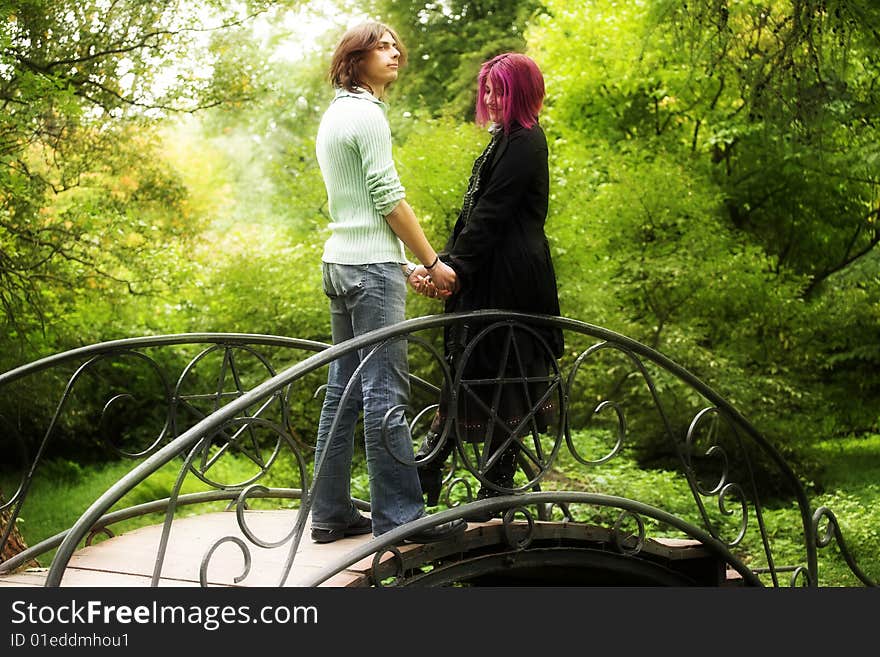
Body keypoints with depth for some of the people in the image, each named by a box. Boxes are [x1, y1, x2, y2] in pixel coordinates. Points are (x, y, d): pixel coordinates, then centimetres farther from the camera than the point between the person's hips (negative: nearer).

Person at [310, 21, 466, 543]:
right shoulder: (367, 114, -9)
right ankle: (399, 516, -5)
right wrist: (432, 261, -5)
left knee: (344, 391, 9)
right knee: (386, 396, -8)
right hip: (372, 267, -10)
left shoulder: (334, 115, 19)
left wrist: (405, 262, 18)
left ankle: (331, 514, 12)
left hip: (340, 263, 10)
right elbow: (389, 200, -12)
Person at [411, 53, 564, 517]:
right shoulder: (506, 141, 20)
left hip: (508, 280, -10)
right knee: (465, 371, 10)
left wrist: (456, 268, -19)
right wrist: (443, 264, 6)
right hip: (487, 276, 10)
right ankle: (426, 476, 14)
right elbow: (474, 212, 16)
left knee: (500, 375, -3)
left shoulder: (524, 143, -11)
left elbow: (491, 214, -18)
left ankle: (497, 486, 5)